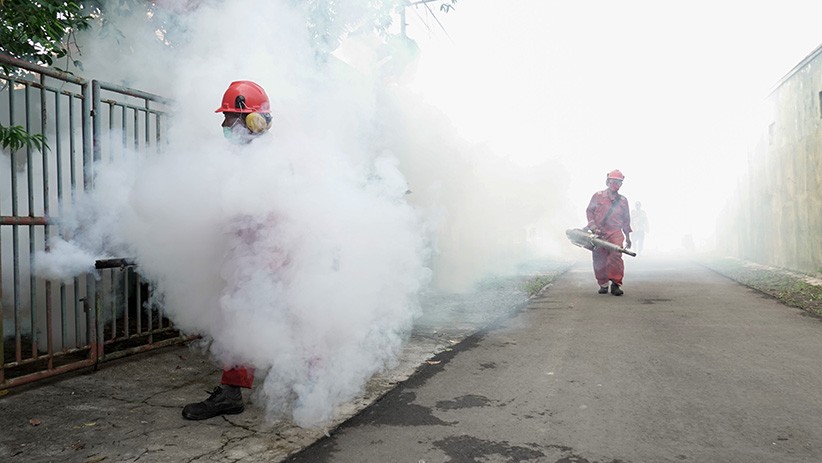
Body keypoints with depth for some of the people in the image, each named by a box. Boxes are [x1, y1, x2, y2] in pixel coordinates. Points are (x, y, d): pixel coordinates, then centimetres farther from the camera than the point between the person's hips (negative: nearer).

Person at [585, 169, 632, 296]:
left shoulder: (623, 200, 16)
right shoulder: (598, 196, 9)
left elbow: (626, 219, 22)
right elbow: (589, 211, 8)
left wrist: (628, 237, 23)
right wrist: (593, 226, -5)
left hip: (615, 232, 1)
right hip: (598, 232, -1)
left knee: (616, 256, -17)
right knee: (599, 259, 0)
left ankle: (615, 284, -11)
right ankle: (603, 284, 13)